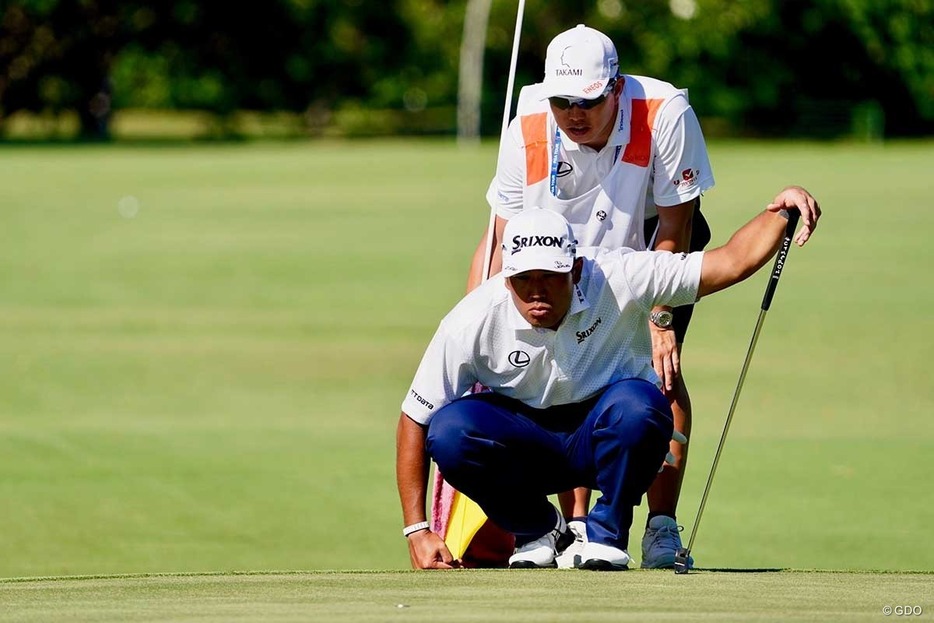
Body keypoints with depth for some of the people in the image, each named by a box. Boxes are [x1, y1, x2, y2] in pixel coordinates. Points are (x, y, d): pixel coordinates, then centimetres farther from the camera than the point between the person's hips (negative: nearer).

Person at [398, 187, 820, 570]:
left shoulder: (619, 280, -21)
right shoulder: (472, 323, -20)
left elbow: (730, 263, -22)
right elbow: (414, 421, -12)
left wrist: (781, 211, -40)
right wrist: (416, 531, -15)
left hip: (607, 440, -1)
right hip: (526, 446, 1)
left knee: (636, 403, -36)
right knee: (448, 430, -30)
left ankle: (607, 535, -9)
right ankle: (537, 529, -1)